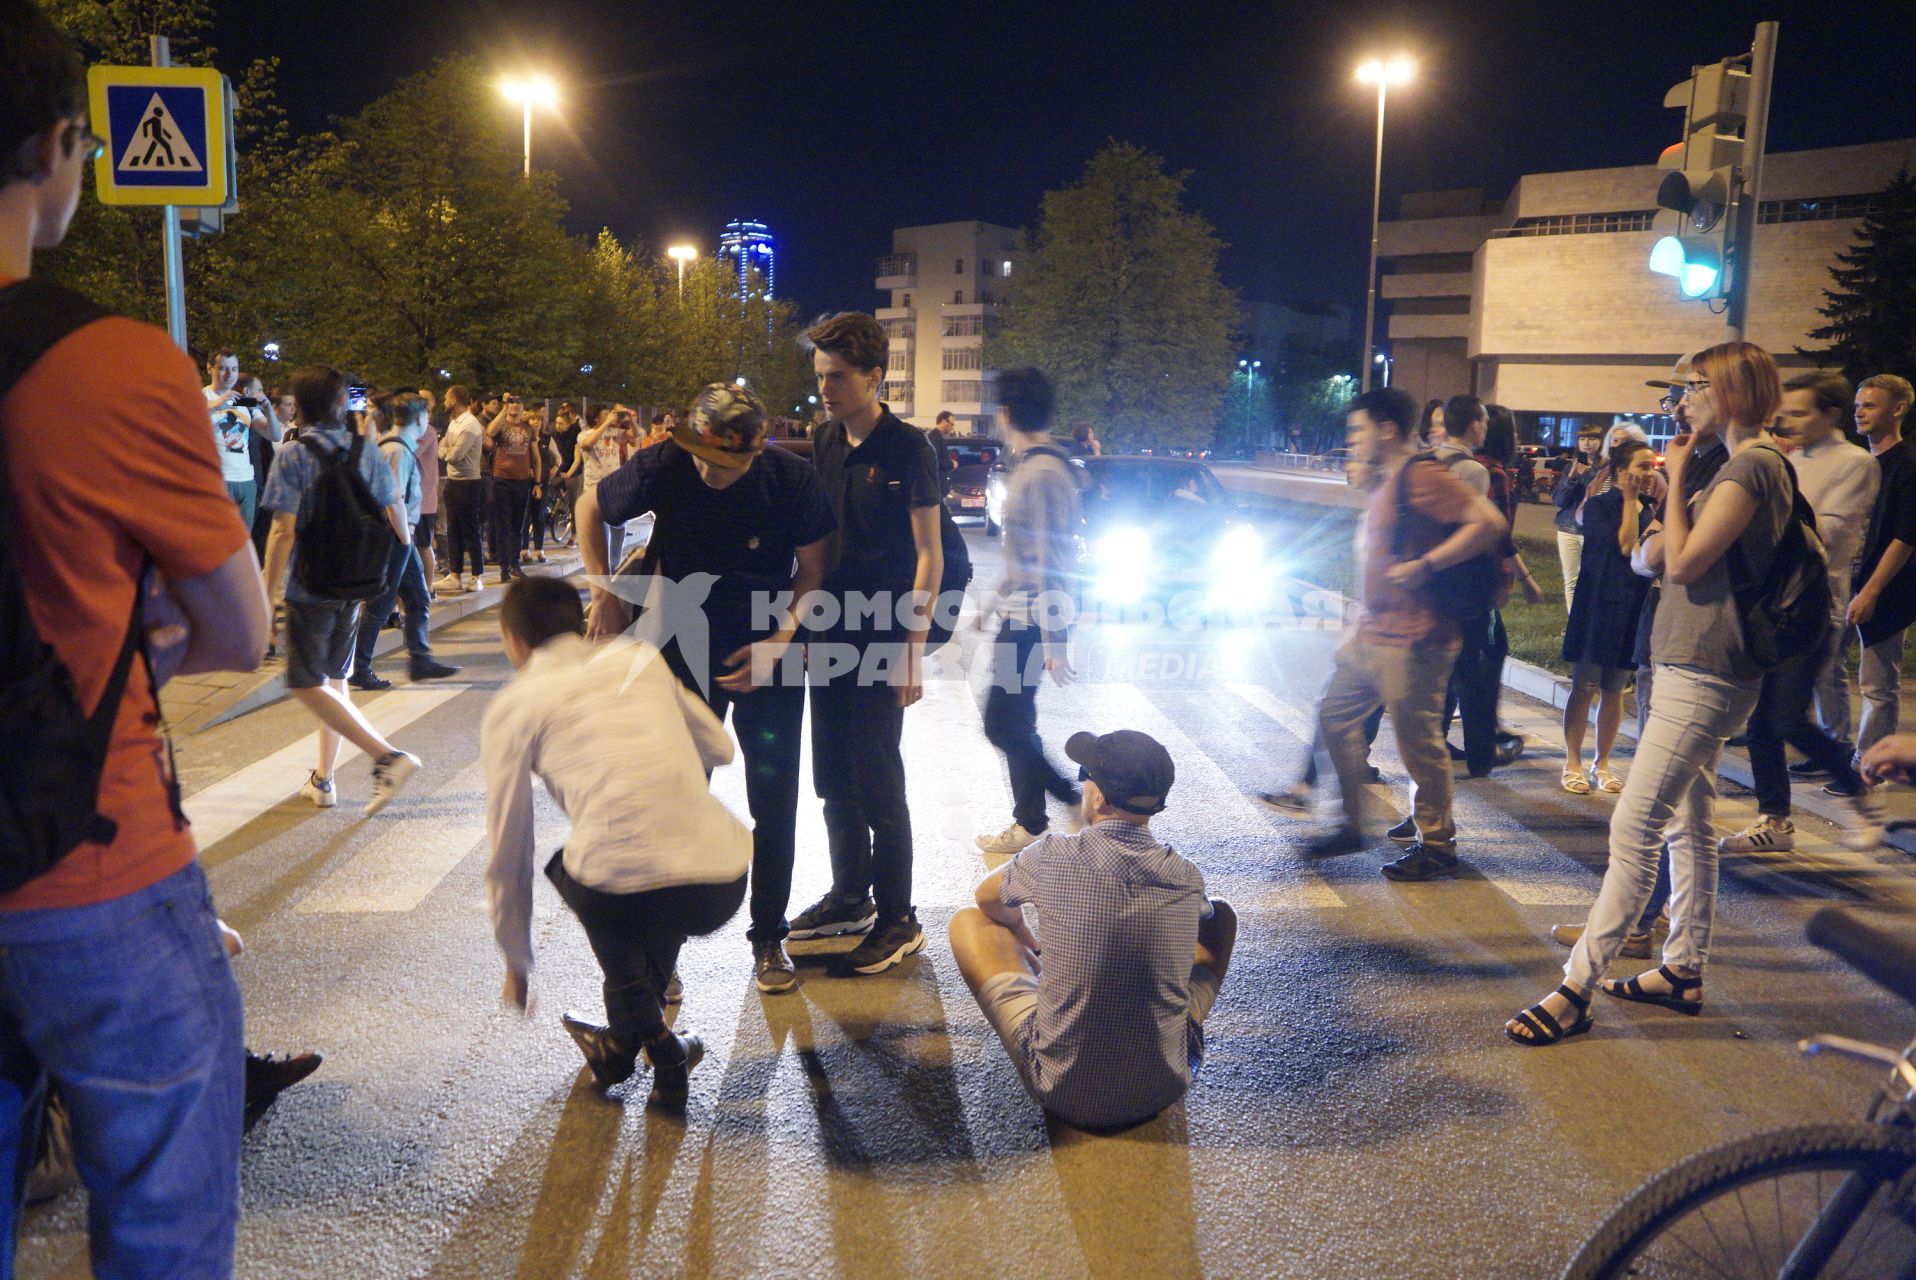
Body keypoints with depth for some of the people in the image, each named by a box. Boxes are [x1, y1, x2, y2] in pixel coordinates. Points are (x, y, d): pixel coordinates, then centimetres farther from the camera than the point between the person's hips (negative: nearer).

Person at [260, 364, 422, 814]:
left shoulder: (293, 457, -11)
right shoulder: (368, 453, 2)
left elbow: (284, 532, -17)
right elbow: (396, 514, 5)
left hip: (309, 587, -5)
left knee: (307, 686, 1)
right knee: (335, 681, 16)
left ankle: (386, 755, -14)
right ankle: (323, 779, 21)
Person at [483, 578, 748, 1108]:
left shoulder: (512, 706, 13)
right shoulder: (639, 657, 21)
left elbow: (509, 852, 18)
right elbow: (719, 748, 26)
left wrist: (516, 962, 31)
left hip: (625, 899, -3)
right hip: (726, 885, 4)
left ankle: (651, 1034, 21)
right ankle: (624, 1041, 38)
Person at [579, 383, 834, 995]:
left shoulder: (793, 479, -18)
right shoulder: (664, 466, -18)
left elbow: (812, 570, -6)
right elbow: (589, 506, 1)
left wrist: (782, 639, -19)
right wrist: (603, 591, -7)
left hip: (769, 654, 0)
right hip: (686, 652, 0)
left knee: (775, 803, 4)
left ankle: (768, 937, 21)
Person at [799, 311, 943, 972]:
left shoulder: (907, 448, -11)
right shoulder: (826, 441, 8)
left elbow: (929, 557, -11)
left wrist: (913, 650, -16)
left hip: (882, 640, -7)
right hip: (830, 634, 7)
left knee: (877, 781, -2)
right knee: (833, 776, 14)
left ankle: (898, 921, 11)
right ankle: (850, 896, 30)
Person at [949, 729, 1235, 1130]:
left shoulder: (1053, 857, -14)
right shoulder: (1188, 878, -7)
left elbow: (988, 898, 9)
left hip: (1063, 1093, -2)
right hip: (1165, 1089, 3)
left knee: (968, 921, 12)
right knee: (1220, 914, 20)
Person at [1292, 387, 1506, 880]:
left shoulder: (1421, 475, -15)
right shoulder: (1386, 480, 15)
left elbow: (1488, 522, -23)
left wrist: (1423, 566, -23)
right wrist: (1364, 481, 15)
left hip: (1412, 639, -11)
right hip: (1372, 632, 11)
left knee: (1419, 739, -2)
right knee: (1336, 715, 15)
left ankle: (1436, 846, 12)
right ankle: (1351, 825, 25)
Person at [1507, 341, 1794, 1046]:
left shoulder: (1752, 466, -15)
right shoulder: (1746, 465, 18)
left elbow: (1682, 563, -20)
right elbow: (1656, 556, 15)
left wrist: (1678, 478, -10)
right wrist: (1680, 484, 6)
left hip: (1702, 676, -11)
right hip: (1696, 669, 11)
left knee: (1635, 829, -11)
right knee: (1688, 826, 16)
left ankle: (1577, 988, -8)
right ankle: (1684, 971, 27)